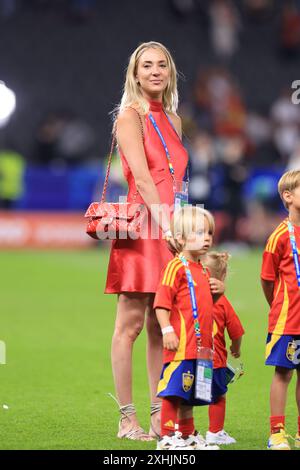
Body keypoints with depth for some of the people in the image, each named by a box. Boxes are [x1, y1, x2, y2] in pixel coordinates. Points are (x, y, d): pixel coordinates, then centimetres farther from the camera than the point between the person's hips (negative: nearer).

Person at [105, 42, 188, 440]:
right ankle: (127, 420, -2)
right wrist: (166, 227, -22)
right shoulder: (130, 115, -3)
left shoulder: (173, 120, 18)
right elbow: (142, 178, -14)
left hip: (171, 228, 7)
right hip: (141, 227, -7)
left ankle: (160, 417, 9)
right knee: (130, 325, -4)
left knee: (161, 328, 7)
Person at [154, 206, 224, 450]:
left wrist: (219, 289, 11)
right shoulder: (176, 267, -10)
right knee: (174, 388, -8)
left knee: (189, 392, 16)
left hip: (200, 344, 9)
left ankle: (188, 435, 23)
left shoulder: (202, 270, 18)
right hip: (181, 342, -9)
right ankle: (167, 437, -7)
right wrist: (167, 330, -24)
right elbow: (162, 302, -16)